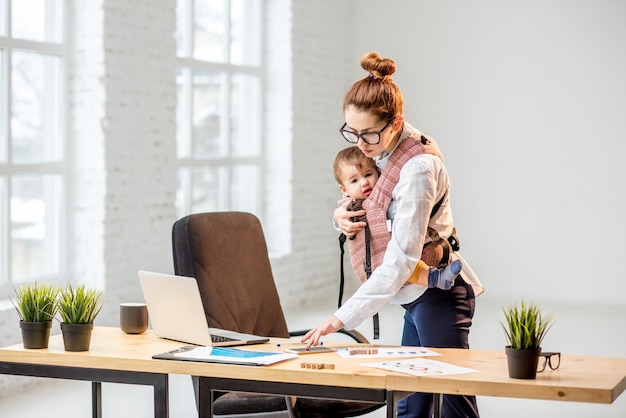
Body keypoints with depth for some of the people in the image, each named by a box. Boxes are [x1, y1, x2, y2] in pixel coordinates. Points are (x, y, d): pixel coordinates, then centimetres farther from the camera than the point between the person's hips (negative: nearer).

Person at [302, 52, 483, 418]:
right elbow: (373, 206, 22)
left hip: (438, 298, -9)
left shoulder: (418, 168, -22)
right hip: (420, 296, 9)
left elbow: (400, 261, -27)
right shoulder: (387, 150, 4)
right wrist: (343, 215, -4)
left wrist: (342, 318, -30)